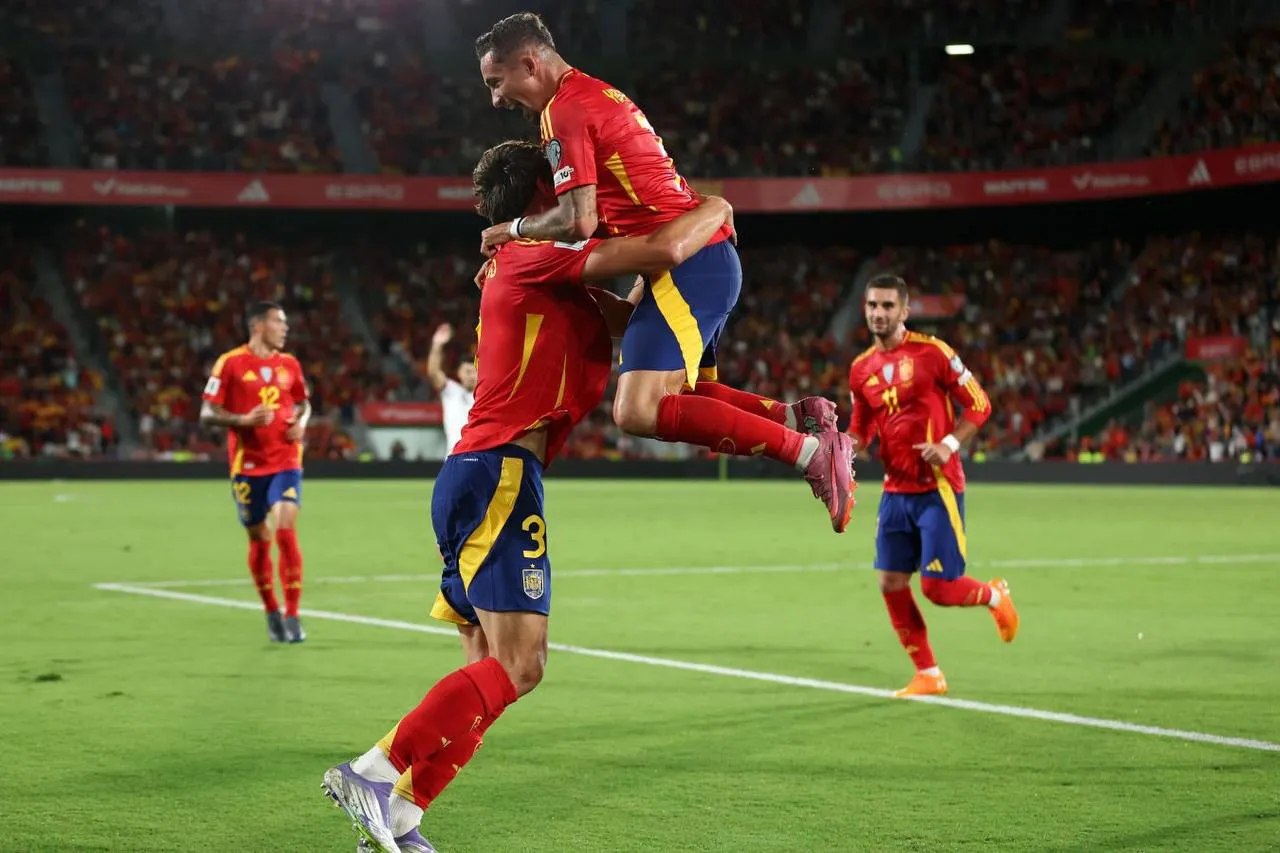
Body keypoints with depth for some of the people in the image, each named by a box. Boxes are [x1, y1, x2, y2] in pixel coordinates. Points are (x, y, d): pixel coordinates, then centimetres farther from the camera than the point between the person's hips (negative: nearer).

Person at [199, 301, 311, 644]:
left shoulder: (289, 364, 7)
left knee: (286, 532, -13)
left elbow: (303, 402, 22)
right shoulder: (230, 363, -5)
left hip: (285, 463, 2)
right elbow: (207, 413, -5)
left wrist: (301, 422, 0)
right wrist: (244, 419, -20)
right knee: (259, 539, 8)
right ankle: (272, 613, 26)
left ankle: (292, 617, -6)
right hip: (248, 466, -2)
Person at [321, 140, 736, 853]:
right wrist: (716, 210, 5)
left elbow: (623, 320, 30)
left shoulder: (522, 265, 24)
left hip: (477, 479, 10)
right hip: (500, 475, -10)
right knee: (519, 665, -17)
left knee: (493, 671, 7)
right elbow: (666, 249, -14)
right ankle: (372, 773, -22)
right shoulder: (537, 256, -5)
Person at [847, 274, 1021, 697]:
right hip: (896, 490, 6)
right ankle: (928, 676, 15)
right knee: (891, 583, 1)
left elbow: (979, 405, -5)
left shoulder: (931, 352, -10)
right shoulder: (861, 369, 7)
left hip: (937, 488, -6)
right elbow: (861, 429, 18)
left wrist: (949, 445, -18)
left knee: (938, 588, -8)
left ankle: (995, 595, 26)